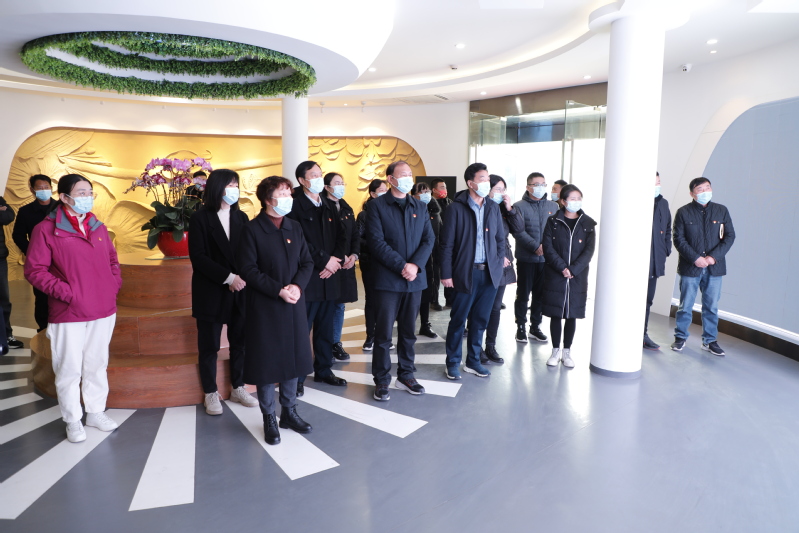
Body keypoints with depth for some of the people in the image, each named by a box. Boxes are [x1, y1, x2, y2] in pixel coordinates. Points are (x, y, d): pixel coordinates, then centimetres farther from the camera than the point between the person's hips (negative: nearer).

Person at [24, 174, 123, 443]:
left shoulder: (98, 227, 10)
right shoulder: (46, 230, -7)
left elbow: (112, 259, 19)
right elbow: (34, 270, -9)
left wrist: (114, 285, 4)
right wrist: (65, 292, -15)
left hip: (103, 310, 5)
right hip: (68, 314, -5)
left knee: (97, 365, 15)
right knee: (69, 369, 4)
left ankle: (96, 412, 28)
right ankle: (73, 420, 19)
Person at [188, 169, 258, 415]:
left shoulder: (241, 217, 9)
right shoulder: (200, 218, -3)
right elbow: (198, 257, -10)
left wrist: (241, 278, -14)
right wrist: (228, 277, -18)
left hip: (239, 290, 4)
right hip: (211, 291, -3)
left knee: (240, 340, 8)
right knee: (209, 345, 5)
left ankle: (238, 387, 24)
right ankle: (210, 393, 20)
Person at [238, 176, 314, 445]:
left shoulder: (295, 227, 8)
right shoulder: (252, 230, -7)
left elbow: (307, 263, 7)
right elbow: (249, 271, -12)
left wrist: (297, 285, -11)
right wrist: (279, 290, -19)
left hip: (294, 304, 5)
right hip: (265, 307, -5)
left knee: (293, 357, 12)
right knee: (267, 361, 4)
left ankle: (289, 412, 27)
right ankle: (269, 418, 18)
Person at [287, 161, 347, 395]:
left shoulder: (329, 206, 16)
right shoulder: (294, 205, -7)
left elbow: (340, 237, 13)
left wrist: (335, 259, -5)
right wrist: (324, 259, -13)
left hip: (329, 276, 7)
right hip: (307, 277, -6)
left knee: (325, 327, 14)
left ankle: (324, 370, 27)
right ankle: (297, 378, 11)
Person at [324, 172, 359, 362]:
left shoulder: (347, 209, 14)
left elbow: (355, 235, 13)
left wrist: (354, 255, -4)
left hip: (346, 264, 6)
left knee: (340, 304, 10)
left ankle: (336, 343, 20)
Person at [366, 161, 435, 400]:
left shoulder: (420, 207, 12)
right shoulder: (377, 205, -2)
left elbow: (429, 240, 4)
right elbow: (377, 242, -11)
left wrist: (415, 265, -12)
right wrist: (401, 266, -17)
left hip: (415, 279, 4)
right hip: (387, 279, -4)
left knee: (408, 332, 13)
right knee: (384, 333, 2)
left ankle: (406, 376, 25)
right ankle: (381, 380, 14)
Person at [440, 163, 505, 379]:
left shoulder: (493, 208, 8)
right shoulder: (456, 208, -7)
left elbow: (500, 238, 13)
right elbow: (447, 244, -7)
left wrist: (500, 263, 4)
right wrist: (446, 274, -9)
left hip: (490, 273, 5)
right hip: (466, 272, -4)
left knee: (480, 319, 12)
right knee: (458, 319, 5)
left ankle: (473, 361, 26)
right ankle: (453, 362, 19)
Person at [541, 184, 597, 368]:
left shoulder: (587, 224, 4)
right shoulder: (553, 222, 1)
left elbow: (589, 251, -3)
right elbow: (548, 248, -5)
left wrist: (573, 269, -14)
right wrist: (562, 268, -15)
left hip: (578, 276, 1)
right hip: (555, 276, -1)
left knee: (572, 315, 7)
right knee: (555, 314, 4)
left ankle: (567, 351, 18)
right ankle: (556, 350, 16)